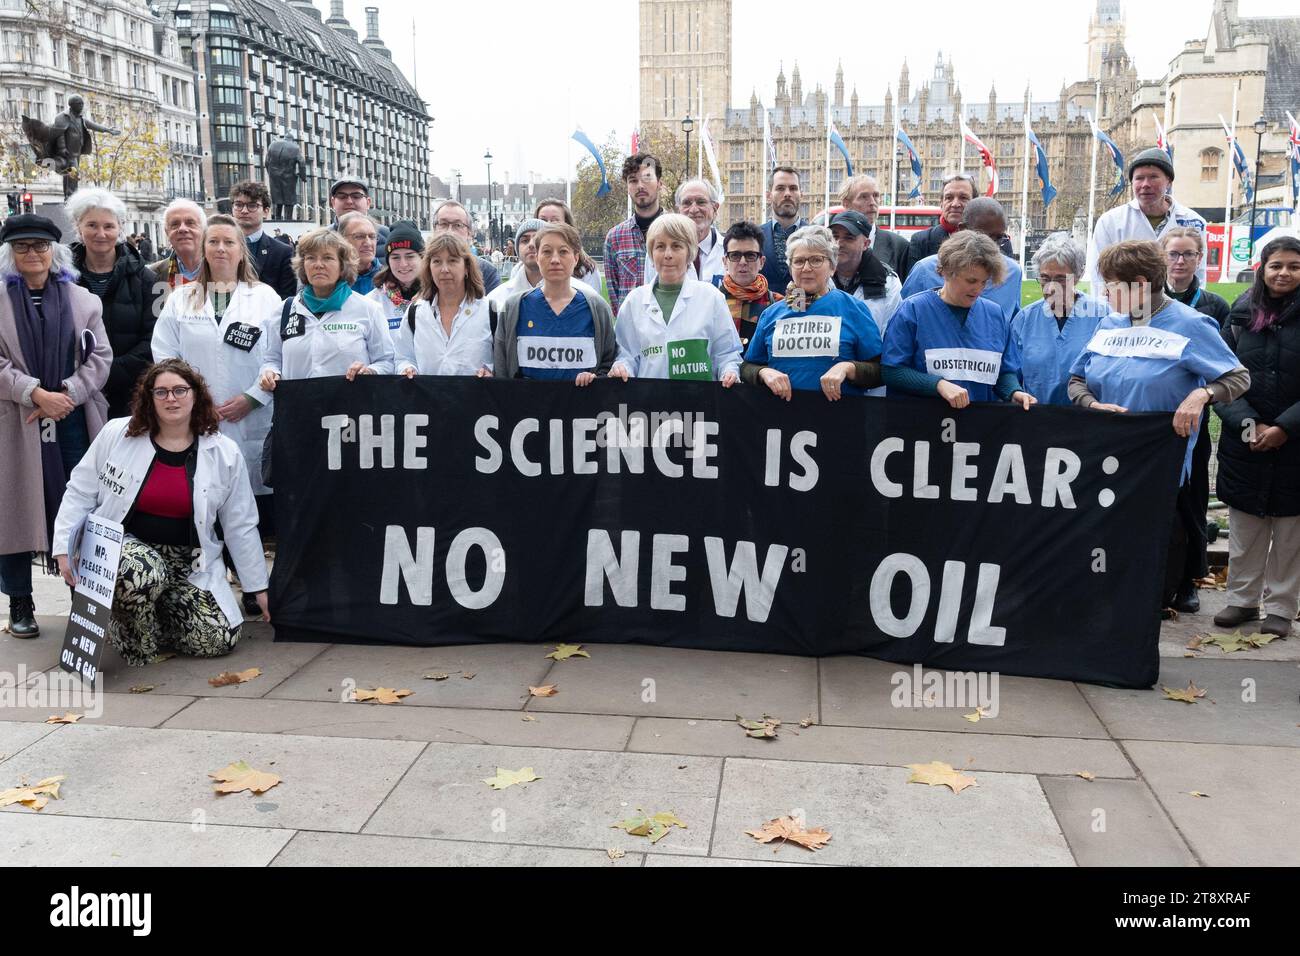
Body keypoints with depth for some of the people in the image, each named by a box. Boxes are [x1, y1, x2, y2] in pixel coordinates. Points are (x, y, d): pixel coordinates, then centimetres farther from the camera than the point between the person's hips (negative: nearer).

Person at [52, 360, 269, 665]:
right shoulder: (116, 434, -2)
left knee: (219, 639, -14)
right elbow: (79, 494, 6)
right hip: (126, 546, -2)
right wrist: (65, 548, -4)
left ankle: (156, 611, 18)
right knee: (143, 572, -38)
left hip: (190, 561, 2)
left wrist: (258, 587, 7)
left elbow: (240, 527, 4)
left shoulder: (224, 453, -1)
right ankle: (132, 638, -5)